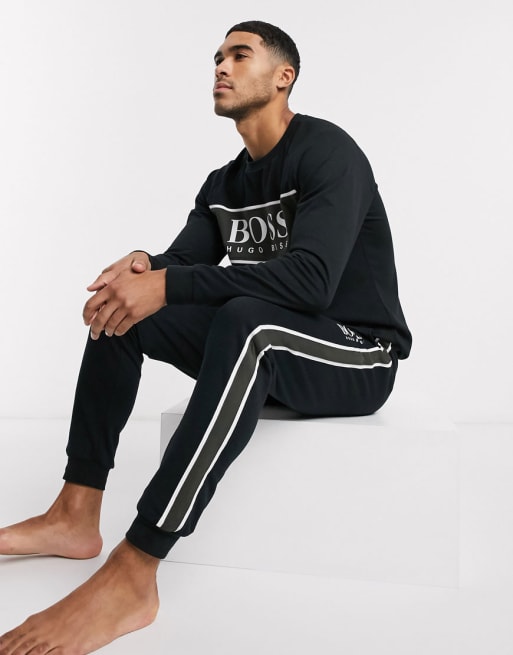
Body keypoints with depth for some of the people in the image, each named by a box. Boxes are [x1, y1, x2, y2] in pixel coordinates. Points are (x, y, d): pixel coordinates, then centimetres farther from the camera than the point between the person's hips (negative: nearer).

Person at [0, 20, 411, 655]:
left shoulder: (327, 151, -12)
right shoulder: (225, 184, 12)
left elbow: (312, 279, -28)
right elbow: (185, 259, 4)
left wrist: (168, 284, -32)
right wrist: (144, 267, -21)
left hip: (357, 356, -7)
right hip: (260, 353, 8)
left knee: (245, 319, -39)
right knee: (122, 306, -3)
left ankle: (131, 577, -39)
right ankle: (76, 517, -11)